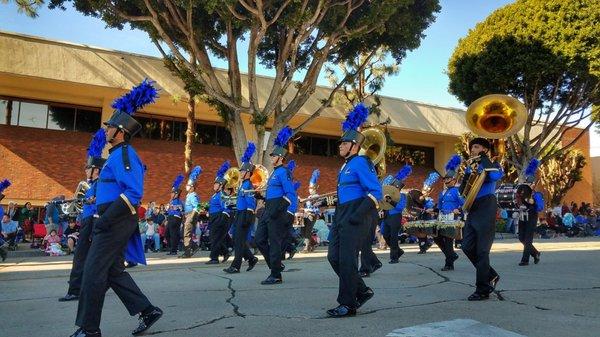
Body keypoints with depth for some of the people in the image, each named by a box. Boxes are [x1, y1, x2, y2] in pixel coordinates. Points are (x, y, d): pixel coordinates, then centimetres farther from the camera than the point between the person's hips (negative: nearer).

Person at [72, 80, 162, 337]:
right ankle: (147, 311, 16)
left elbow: (134, 193, -24)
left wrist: (105, 219, -24)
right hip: (115, 222, 10)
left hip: (115, 223, -10)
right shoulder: (119, 155, 17)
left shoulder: (123, 155, -15)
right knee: (113, 271, 14)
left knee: (94, 272, -3)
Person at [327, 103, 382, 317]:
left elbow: (376, 192, -17)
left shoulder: (360, 163, -11)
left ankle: (348, 305, 7)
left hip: (355, 219, -10)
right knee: (334, 257, 10)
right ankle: (362, 291, 23)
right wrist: (338, 217, 17)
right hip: (342, 217, 10)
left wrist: (357, 216, -22)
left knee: (347, 260, -5)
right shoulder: (345, 166, 17)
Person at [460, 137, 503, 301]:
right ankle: (491, 275, 23)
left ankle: (483, 290, 3)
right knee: (467, 247, 5)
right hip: (472, 211, 7)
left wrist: (483, 158, -11)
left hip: (486, 210, -7)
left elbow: (496, 176, -23)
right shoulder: (471, 168, 19)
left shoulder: (492, 165, 1)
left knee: (482, 251, -6)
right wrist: (468, 175, -3)